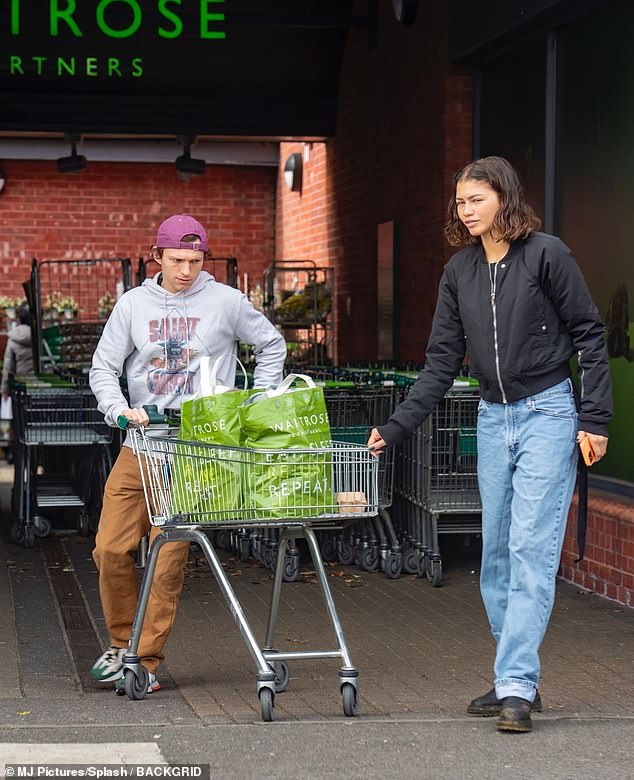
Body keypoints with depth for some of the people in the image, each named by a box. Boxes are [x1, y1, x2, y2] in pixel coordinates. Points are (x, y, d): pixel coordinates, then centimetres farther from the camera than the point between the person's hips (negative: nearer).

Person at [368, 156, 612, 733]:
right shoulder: (460, 271, 9)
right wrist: (396, 427, 3)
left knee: (531, 550, -12)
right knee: (497, 554, 6)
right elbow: (443, 361, 10)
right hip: (493, 419, 6)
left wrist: (595, 418, -10)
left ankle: (515, 687, -13)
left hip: (547, 413, -6)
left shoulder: (546, 254, -7)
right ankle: (518, 681, 14)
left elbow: (588, 334, -5)